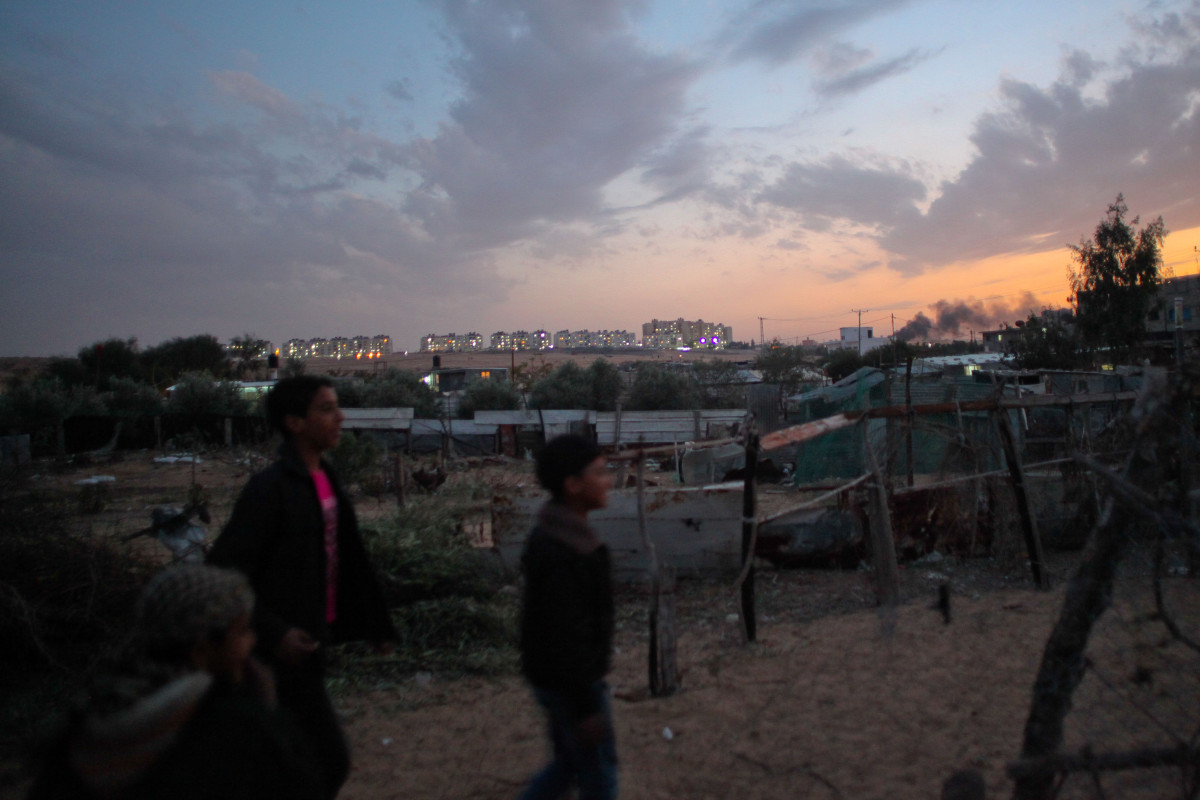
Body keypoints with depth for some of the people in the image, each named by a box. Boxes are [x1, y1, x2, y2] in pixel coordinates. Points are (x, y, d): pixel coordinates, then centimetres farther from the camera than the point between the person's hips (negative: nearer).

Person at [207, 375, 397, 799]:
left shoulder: (324, 481, 7)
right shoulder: (269, 489, -18)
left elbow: (348, 561, 13)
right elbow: (223, 573, -20)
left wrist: (376, 625, 14)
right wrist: (275, 634, -24)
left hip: (307, 644, 8)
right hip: (285, 653, -8)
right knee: (330, 761, -3)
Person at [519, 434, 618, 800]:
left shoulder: (552, 534, 3)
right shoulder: (563, 553, -29)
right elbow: (567, 636, -27)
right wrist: (586, 707, -19)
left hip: (553, 676, 9)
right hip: (571, 684, -9)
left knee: (569, 764, 22)